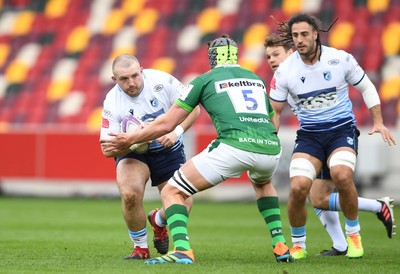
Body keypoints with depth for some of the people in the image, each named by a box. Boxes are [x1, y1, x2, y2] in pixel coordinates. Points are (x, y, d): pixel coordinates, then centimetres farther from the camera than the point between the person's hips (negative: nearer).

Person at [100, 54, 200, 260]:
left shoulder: (161, 81, -22)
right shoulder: (112, 103, -20)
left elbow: (192, 107, -12)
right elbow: (107, 150, -17)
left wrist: (177, 132, -26)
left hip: (168, 149, 1)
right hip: (132, 152, -1)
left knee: (182, 205, -10)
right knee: (130, 193, -31)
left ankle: (158, 221, 29)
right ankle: (140, 247, -5)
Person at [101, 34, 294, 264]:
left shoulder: (204, 80, 16)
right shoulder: (257, 79, 28)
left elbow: (166, 124, 14)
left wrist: (129, 140, 27)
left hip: (233, 147, -5)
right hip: (271, 148, 5)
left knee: (172, 192, 8)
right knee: (262, 183, 42)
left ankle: (182, 251, -15)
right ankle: (281, 247, 30)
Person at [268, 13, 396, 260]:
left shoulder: (340, 59, -7)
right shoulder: (285, 71, -5)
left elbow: (366, 87, 8)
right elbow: (273, 111, 5)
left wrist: (378, 122, 2)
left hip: (342, 129, -2)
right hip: (309, 135, 2)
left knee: (342, 175, -31)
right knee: (298, 187, -21)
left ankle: (354, 234, -6)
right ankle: (298, 244, 5)